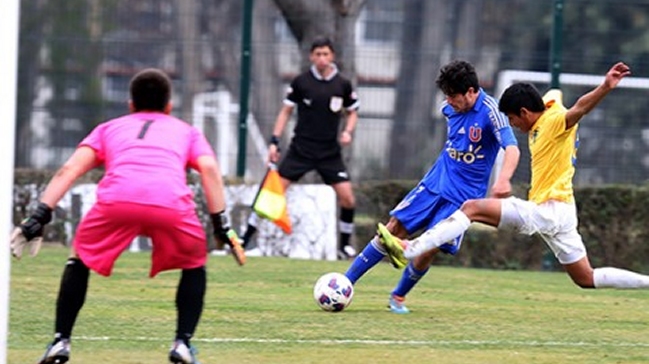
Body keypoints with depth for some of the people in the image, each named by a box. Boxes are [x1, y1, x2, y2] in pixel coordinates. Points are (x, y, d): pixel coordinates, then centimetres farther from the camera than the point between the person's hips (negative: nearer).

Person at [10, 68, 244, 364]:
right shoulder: (186, 131, 35)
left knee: (80, 259, 26)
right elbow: (209, 168, 14)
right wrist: (221, 224, 10)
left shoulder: (109, 128, 35)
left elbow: (69, 169, 19)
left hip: (116, 199, 0)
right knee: (194, 265, 27)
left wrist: (40, 215, 13)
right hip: (171, 203, 0)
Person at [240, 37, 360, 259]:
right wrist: (274, 141, -1)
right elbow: (286, 111, 5)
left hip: (330, 152, 1)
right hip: (301, 147, -1)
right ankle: (245, 238, 0)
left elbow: (352, 112, 13)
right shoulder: (301, 82, -3)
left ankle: (345, 245, 12)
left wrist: (348, 131, -7)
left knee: (347, 198, -8)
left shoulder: (343, 85, 0)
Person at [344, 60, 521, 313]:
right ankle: (346, 282, 4)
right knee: (394, 228, -2)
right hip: (435, 182, 5)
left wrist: (503, 179, -50)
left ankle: (398, 297, 14)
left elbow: (512, 149, -33)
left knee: (429, 249, -10)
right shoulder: (450, 109, 1)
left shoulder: (490, 111, -20)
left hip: (463, 195, -5)